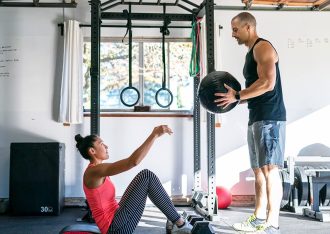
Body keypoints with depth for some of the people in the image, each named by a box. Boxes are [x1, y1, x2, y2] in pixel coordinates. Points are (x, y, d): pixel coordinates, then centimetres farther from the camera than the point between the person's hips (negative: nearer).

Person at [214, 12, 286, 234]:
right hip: (257, 117, 10)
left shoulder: (263, 47, -7)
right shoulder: (252, 53, 22)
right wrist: (236, 95, 10)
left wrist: (237, 96, -14)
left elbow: (267, 83, -20)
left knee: (270, 169, -10)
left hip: (269, 117, -10)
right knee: (259, 170, 11)